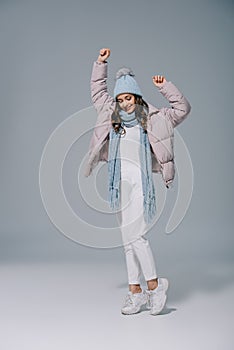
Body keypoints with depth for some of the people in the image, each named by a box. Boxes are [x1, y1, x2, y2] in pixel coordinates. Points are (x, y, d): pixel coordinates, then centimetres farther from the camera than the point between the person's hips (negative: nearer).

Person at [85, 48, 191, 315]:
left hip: (140, 181, -4)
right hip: (120, 182, 5)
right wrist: (100, 64, 23)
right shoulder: (112, 116, 15)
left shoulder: (151, 119, 5)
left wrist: (165, 87, 0)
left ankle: (154, 285, 8)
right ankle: (136, 293, 17)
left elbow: (182, 108, 6)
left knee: (135, 235, -13)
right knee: (128, 239, 7)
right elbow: (97, 92, 28)